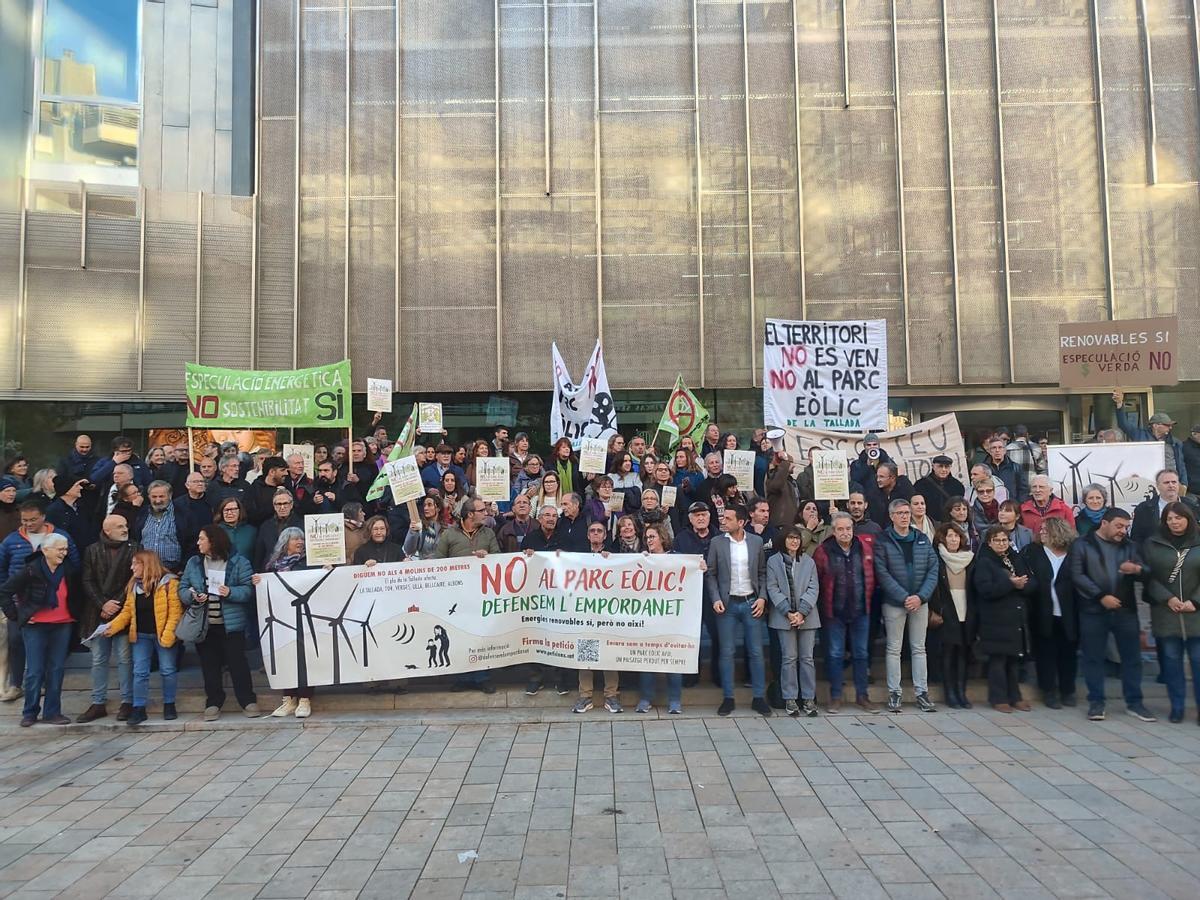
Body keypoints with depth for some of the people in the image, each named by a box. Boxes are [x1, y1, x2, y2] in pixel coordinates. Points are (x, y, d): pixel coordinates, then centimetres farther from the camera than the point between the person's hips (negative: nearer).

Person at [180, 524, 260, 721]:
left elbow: (248, 589, -8)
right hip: (203, 624, 4)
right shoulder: (193, 563, 10)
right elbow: (182, 589, 8)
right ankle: (213, 703, 20)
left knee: (237, 662, -2)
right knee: (209, 664, 9)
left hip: (231, 623, -3)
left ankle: (248, 701, 7)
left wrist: (231, 592, -25)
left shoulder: (238, 562, -2)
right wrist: (193, 596, -13)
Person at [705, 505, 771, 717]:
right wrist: (715, 599, -9)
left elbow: (762, 573, 8)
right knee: (727, 652, 4)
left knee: (756, 652, 4)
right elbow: (711, 574, 2)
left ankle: (759, 698, 15)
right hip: (727, 604, -1)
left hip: (751, 603, 1)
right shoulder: (716, 542, -1)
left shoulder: (756, 541, 2)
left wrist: (762, 597, -3)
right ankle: (728, 698, 14)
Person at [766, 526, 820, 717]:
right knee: (789, 658, 1)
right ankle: (790, 699, 9)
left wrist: (802, 612, -11)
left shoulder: (809, 562, 9)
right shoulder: (773, 561, 3)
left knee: (807, 657, 5)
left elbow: (813, 588, 2)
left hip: (807, 616, 2)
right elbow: (773, 589, -2)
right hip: (784, 616, -2)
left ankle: (809, 698, 12)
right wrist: (788, 612, -11)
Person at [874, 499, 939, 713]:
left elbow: (933, 570, 2)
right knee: (894, 649, 4)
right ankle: (894, 693, 10)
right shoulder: (883, 541, -4)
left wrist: (921, 596, -10)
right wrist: (904, 598, -16)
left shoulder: (923, 540, 7)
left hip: (920, 602, 3)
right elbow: (882, 574, -10)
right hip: (894, 603, -3)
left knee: (919, 648, 9)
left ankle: (922, 692, 15)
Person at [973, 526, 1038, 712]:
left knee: (1014, 659, 11)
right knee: (998, 659, -1)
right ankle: (998, 699, 8)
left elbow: (1033, 584, 5)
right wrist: (1010, 584, -21)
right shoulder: (983, 563, -4)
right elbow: (985, 589, -17)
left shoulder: (1018, 560, 14)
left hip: (1018, 619, 5)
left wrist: (1022, 585, -15)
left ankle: (1014, 697, 22)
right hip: (996, 621, -5)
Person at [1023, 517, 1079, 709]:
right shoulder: (1032, 551, 4)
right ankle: (1049, 692, 16)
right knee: (1046, 654, 5)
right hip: (1043, 615, 0)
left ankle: (1067, 691, 24)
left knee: (1068, 654, 9)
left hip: (1068, 616, 0)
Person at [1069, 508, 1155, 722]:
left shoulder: (1130, 546, 12)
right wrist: (1101, 596, -16)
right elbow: (1077, 575, -9)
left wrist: (1137, 570, -16)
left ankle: (1134, 703, 20)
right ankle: (1096, 702, 13)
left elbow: (1146, 575, 8)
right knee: (1093, 657, 3)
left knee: (1132, 657, 8)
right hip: (1093, 611, -3)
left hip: (1126, 610, 4)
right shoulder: (1082, 545, -1)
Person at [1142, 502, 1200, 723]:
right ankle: (1176, 707, 15)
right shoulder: (1152, 544, 5)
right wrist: (1167, 599, -11)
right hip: (1165, 612, 0)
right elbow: (1148, 575, 0)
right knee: (1171, 660, 6)